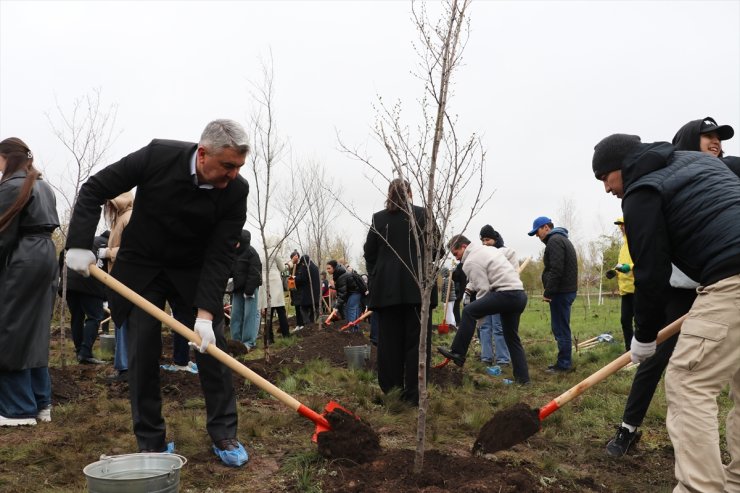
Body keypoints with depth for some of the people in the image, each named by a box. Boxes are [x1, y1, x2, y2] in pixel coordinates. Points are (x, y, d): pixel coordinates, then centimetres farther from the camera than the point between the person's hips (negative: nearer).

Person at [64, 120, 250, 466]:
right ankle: (150, 443, 12)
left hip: (193, 273, 1)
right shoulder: (158, 156, -21)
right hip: (140, 268, 0)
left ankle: (224, 434, 13)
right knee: (142, 352, -1)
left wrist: (205, 312, -25)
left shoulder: (235, 191, -19)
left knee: (212, 346, -2)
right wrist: (80, 243, -19)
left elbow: (220, 256, -19)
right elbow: (94, 190, -10)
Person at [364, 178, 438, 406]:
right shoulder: (423, 215, -1)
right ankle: (414, 394, 4)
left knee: (389, 340, 7)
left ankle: (390, 393, 11)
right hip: (417, 285, -1)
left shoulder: (378, 218, 3)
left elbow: (369, 253, 7)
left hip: (386, 287, 2)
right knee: (417, 340, 4)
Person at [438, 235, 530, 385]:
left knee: (469, 311, -8)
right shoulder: (488, 249, 22)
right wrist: (469, 287, 22)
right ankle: (522, 378, 17)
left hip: (507, 294, -10)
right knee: (512, 337, 15)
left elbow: (483, 290, -9)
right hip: (520, 295, 10)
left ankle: (457, 352, -5)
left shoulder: (470, 262, -6)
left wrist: (479, 316, 2)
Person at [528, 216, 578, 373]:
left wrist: (548, 292, -17)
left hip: (561, 292, -10)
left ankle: (564, 364, -2)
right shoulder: (562, 239, 21)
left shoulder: (554, 241, -12)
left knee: (560, 328, -6)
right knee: (561, 328, 14)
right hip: (567, 290, 10)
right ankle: (565, 362, 19)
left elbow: (556, 270, -21)